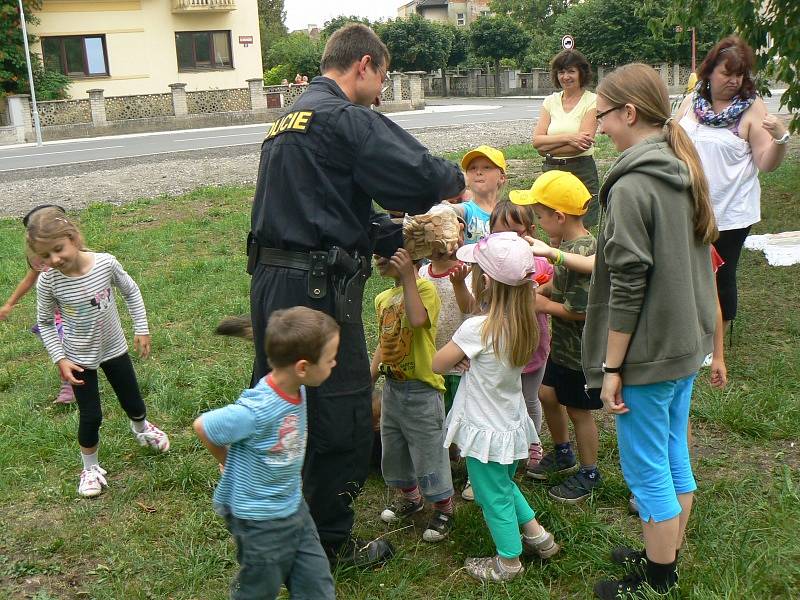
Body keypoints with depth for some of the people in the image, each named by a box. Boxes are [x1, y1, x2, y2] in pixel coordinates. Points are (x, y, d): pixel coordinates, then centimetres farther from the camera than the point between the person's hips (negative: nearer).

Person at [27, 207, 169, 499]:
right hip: (79, 358, -2)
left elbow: (131, 292, -4)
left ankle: (141, 428, 54)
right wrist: (60, 358, -13)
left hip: (114, 347, 2)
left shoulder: (106, 263, -22)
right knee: (90, 417, 4)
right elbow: (45, 323, -7)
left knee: (133, 402, 18)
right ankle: (90, 468, 31)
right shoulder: (48, 281, -23)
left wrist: (141, 329, -4)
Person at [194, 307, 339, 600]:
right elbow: (202, 426, -17)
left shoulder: (297, 390, -9)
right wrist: (229, 462, -2)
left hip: (294, 508, 7)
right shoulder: (256, 411, -32)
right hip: (260, 522, -7)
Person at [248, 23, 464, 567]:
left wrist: (405, 239, 14)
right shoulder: (345, 119, -12)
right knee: (343, 419, 5)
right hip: (317, 290, -10)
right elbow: (421, 175, -19)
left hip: (269, 282, 10)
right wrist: (454, 179, 4)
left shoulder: (288, 121, 19)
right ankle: (332, 543, 21)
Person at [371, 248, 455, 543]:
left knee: (429, 452, 5)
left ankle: (444, 510, 25)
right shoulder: (383, 298, 7)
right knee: (393, 450, 21)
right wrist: (368, 380, 12)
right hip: (391, 386, 8)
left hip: (421, 388, -8)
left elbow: (417, 320, -37)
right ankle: (410, 497, 43)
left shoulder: (424, 287, -16)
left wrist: (408, 277, -32)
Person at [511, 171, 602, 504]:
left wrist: (546, 305, -17)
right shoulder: (568, 243, 2)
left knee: (578, 411, 8)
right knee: (548, 395, 22)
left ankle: (589, 474, 29)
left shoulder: (581, 253, -28)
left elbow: (582, 310, -29)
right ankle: (562, 454, 44)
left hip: (582, 351, -9)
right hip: (563, 345, 9)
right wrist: (542, 288, 0)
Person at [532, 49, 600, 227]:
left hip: (581, 172, -4)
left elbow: (583, 143, -15)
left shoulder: (592, 101, -4)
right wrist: (568, 137, -16)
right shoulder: (550, 101, 9)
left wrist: (547, 147, -7)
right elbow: (537, 140, -2)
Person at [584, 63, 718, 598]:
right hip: (688, 344, 9)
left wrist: (611, 366, -15)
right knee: (675, 458, 20)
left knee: (647, 472, 5)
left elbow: (628, 285, -21)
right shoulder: (685, 171, 7)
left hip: (647, 353, -9)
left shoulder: (632, 185, -20)